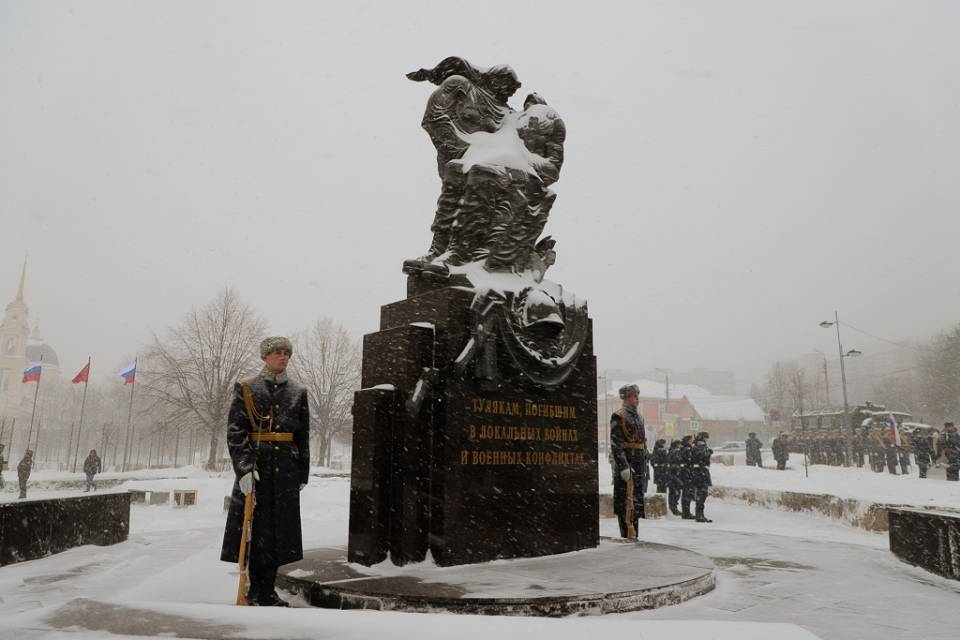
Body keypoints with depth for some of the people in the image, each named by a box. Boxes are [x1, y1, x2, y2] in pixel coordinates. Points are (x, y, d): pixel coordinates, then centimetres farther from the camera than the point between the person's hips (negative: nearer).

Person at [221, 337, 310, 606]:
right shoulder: (246, 389, 1)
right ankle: (255, 588, 13)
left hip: (286, 469, 3)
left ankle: (267, 589, 15)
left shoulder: (298, 392, 10)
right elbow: (234, 433, -7)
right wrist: (244, 467, -17)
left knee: (278, 527, 5)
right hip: (255, 466, -3)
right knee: (254, 525, 0)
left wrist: (303, 473, 9)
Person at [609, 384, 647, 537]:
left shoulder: (639, 416, 17)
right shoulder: (619, 416, -9)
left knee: (638, 501, 12)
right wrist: (623, 467, -22)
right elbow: (616, 445, -16)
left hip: (639, 465, 8)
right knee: (624, 502, -4)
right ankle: (626, 536, 2)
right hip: (626, 464, -8)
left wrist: (645, 465, 19)